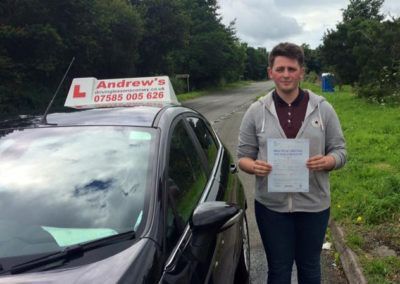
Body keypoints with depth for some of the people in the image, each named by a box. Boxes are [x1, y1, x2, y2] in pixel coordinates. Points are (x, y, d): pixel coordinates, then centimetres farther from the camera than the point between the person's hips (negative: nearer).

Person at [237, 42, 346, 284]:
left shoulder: (323, 108, 0)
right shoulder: (256, 111, -1)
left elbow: (340, 150, 3)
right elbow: (243, 155, 3)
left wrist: (327, 161, -20)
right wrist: (253, 166, -20)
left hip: (313, 205, 1)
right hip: (271, 206, 0)